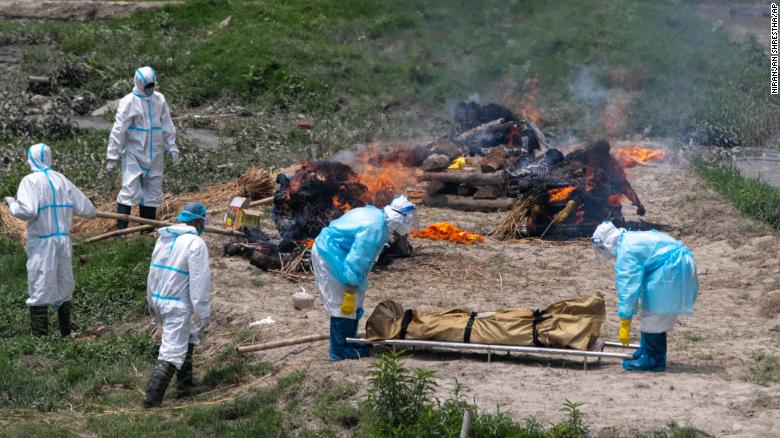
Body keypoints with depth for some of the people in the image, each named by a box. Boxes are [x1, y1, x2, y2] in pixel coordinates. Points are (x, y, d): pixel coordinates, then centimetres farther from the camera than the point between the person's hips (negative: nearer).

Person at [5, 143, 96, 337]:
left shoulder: (30, 181, -8)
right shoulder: (62, 180, 8)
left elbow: (27, 211, -22)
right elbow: (87, 210, 8)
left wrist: (12, 204, -3)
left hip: (41, 243, -5)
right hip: (64, 241, 5)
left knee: (39, 293, -1)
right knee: (63, 290, 16)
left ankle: (40, 337, -3)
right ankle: (66, 334, 22)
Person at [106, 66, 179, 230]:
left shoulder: (159, 100, 6)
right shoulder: (129, 102, -10)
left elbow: (167, 126, 15)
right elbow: (118, 131, -10)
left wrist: (172, 148, 8)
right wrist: (112, 158, -12)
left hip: (155, 155, 5)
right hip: (134, 154, -5)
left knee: (153, 192, 9)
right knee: (130, 190, -12)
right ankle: (120, 230, -10)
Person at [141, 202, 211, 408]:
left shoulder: (163, 238, 9)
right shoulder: (196, 243, -14)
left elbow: (153, 272, 16)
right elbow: (199, 281, -16)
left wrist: (151, 302, 26)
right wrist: (203, 314, -12)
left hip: (159, 299, 9)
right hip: (178, 304, -9)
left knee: (188, 336, 27)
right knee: (172, 351, -6)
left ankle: (185, 384, 31)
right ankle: (151, 399, -11)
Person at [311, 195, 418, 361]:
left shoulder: (376, 215, 6)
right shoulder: (374, 229, -26)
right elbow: (356, 262, -27)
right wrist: (350, 293, -23)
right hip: (330, 255, -11)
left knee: (354, 301, 14)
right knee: (342, 304, -8)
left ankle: (349, 342, 22)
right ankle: (341, 350, -2)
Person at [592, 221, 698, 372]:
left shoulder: (626, 251, -16)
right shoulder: (631, 239, 15)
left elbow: (628, 287, -19)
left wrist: (625, 321, -16)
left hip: (670, 271, -11)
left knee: (653, 317, -6)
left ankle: (653, 360, 0)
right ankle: (645, 353, 27)